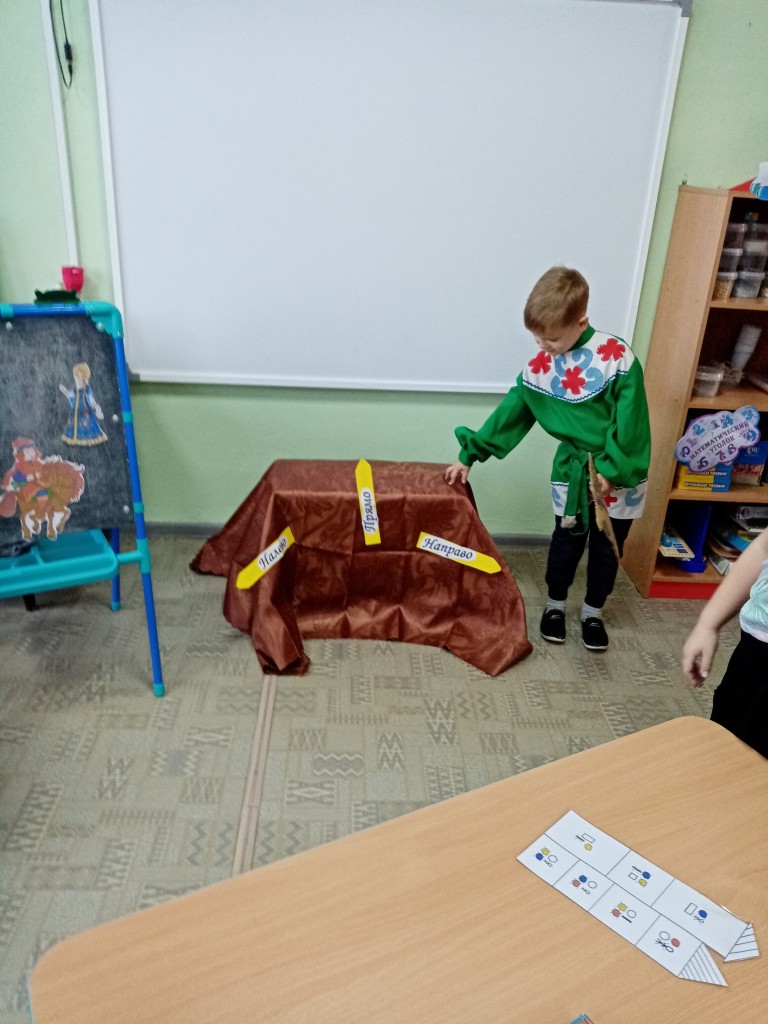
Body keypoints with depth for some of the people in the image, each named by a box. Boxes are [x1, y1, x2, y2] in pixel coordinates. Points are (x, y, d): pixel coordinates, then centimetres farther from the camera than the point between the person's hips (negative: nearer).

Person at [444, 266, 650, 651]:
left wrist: (613, 469, -16)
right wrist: (469, 455, -3)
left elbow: (630, 420, -16)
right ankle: (555, 605, 34)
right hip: (571, 472, 2)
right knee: (566, 542, 12)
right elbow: (507, 416, -1)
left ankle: (593, 613, 32)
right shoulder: (538, 367, -6)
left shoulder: (617, 357, -18)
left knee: (607, 548, 12)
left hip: (617, 475, -2)